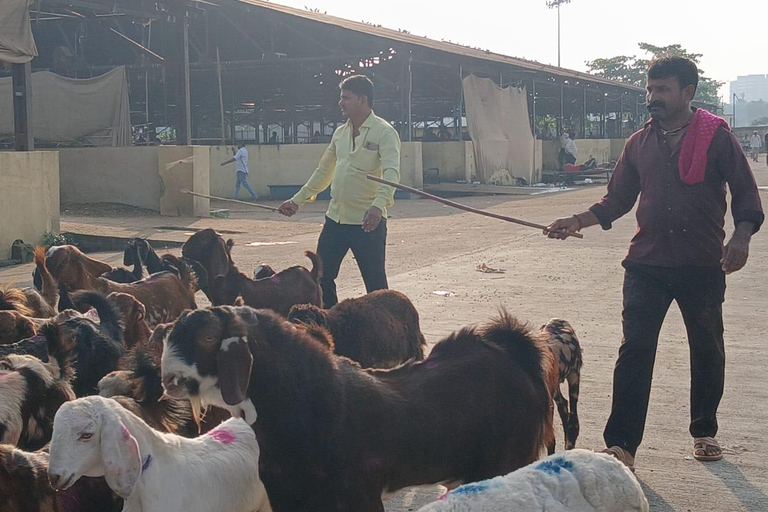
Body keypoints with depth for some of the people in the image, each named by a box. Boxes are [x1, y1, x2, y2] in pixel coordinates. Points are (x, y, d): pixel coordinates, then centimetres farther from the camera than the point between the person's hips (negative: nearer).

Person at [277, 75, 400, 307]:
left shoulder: (384, 132, -10)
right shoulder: (340, 133, 12)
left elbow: (391, 172, -24)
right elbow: (324, 171, 23)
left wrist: (378, 205, -40)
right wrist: (297, 200, 22)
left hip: (368, 222, -7)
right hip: (335, 218, 7)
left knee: (375, 283, 0)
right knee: (321, 277, 11)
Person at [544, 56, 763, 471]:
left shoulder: (717, 137, -3)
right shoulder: (639, 143, 8)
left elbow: (745, 195, -3)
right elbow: (616, 200, 12)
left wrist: (741, 236, -20)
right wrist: (577, 222, -2)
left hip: (703, 265, -2)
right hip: (647, 265, 2)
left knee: (707, 351, 12)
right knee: (635, 351, -6)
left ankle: (704, 432, 32)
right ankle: (621, 445, -6)